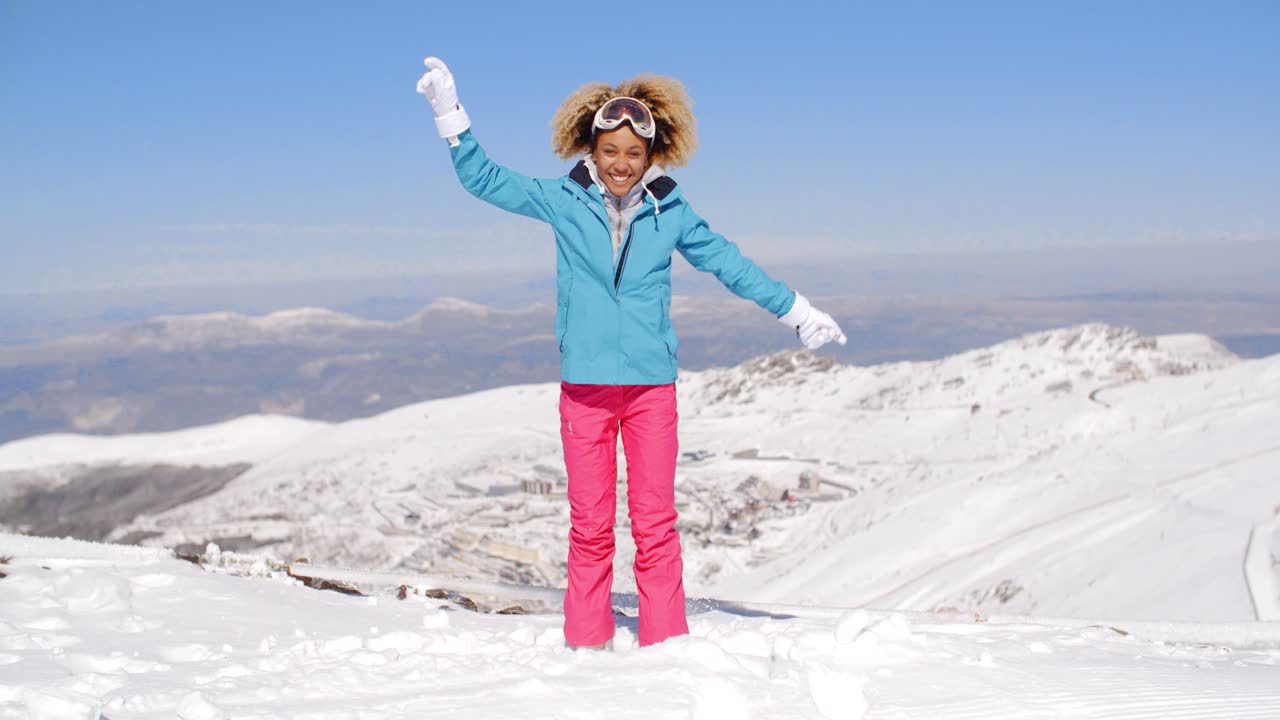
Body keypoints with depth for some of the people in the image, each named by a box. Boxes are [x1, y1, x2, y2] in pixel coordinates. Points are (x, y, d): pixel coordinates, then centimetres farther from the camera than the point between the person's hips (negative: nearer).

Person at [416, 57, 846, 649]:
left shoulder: (669, 210, 3)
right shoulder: (563, 200, 2)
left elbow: (729, 263, 13)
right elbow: (484, 179, 8)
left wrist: (798, 312, 17)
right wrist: (451, 115, 1)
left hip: (652, 383, 0)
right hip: (584, 384, 0)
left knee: (656, 523, 0)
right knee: (590, 525, 4)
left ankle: (665, 644, 8)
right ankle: (587, 644, 14)